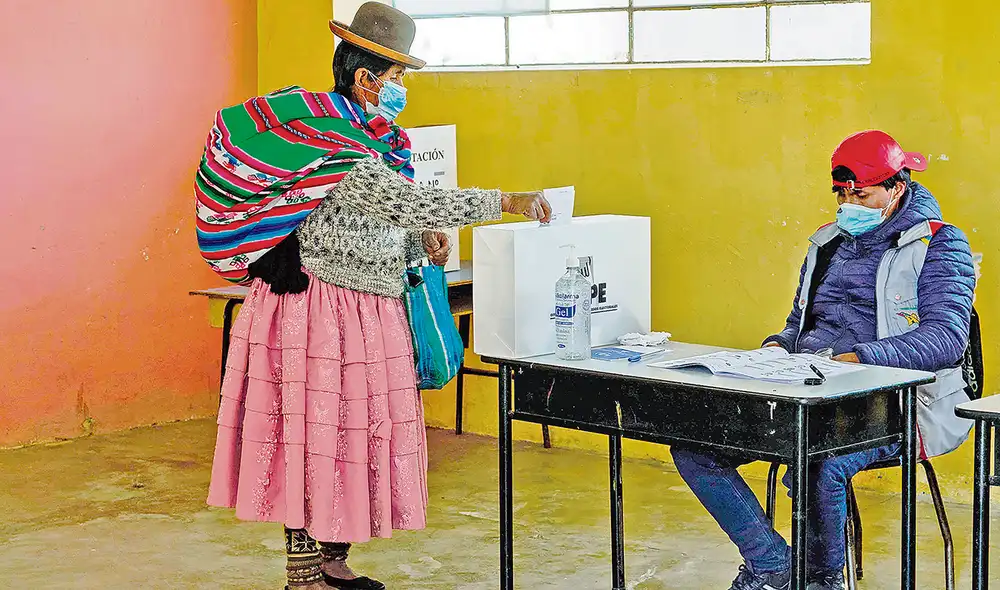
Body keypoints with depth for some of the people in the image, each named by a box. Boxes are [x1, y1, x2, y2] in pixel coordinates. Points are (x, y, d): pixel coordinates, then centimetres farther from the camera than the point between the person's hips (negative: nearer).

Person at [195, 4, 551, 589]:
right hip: (318, 313, -10)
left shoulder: (375, 139, 13)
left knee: (350, 436, 14)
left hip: (365, 317, 10)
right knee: (314, 437, -3)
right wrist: (505, 202, -26)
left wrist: (422, 242, 5)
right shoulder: (331, 144, -19)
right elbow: (404, 202, -28)